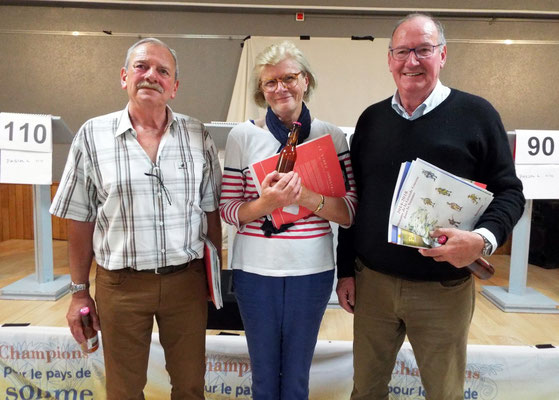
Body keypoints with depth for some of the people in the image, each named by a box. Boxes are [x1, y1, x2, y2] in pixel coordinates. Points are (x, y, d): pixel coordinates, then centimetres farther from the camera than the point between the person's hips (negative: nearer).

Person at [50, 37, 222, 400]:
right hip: (120, 284, 0)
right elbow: (80, 220, 1)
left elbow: (211, 210, 6)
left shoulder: (199, 137, 0)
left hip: (187, 278, 1)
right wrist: (80, 291, 4)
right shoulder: (93, 136, -3)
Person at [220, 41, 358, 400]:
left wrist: (306, 197, -21)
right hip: (256, 271, 0)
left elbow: (350, 213, -3)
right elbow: (229, 211, -1)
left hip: (312, 271, 1)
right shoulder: (243, 135, -3)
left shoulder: (331, 136, 0)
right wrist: (266, 203, -21)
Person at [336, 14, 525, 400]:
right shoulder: (371, 119, 6)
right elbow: (353, 200, 8)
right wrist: (345, 270, 7)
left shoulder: (476, 114, -3)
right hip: (371, 281, 3)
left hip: (443, 288, -2)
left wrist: (484, 238, -22)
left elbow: (508, 191, -1)